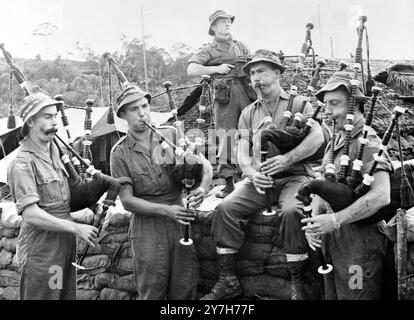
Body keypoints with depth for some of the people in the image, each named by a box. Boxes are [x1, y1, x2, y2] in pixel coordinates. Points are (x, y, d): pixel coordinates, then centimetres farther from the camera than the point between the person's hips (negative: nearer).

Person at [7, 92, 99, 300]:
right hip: (40, 246, -8)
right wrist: (76, 228, -20)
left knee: (67, 294, 16)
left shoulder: (54, 150, 10)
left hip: (65, 243, 8)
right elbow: (30, 214, -22)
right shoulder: (23, 164, -16)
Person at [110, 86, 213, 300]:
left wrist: (203, 188, -21)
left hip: (180, 221, 2)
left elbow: (204, 164, 1)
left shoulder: (170, 134, 3)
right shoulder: (120, 153, -3)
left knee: (185, 289, 7)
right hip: (147, 227, -2)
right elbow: (127, 200, -6)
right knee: (152, 292, 6)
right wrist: (166, 210, -17)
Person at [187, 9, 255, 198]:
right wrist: (216, 69, -9)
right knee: (227, 139, -6)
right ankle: (229, 184, 0)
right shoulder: (208, 50, 7)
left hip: (246, 92, 4)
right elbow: (191, 70, -5)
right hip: (224, 96, -3)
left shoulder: (241, 46, 21)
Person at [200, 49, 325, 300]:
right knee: (226, 208, -19)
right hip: (259, 180, 4)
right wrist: (252, 173, -13)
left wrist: (287, 159, -24)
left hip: (293, 176, -4)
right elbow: (243, 152, 11)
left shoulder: (298, 103, 6)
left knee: (293, 211, -34)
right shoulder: (249, 113, 18)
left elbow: (317, 137, -10)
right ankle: (228, 281, -11)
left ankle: (298, 284, -19)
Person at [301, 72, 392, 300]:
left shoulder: (368, 142, -17)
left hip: (359, 244, -8)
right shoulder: (336, 141, 12)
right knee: (333, 294, 18)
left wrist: (334, 220, -25)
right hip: (333, 242, 8)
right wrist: (315, 220, -4)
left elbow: (380, 196, -28)